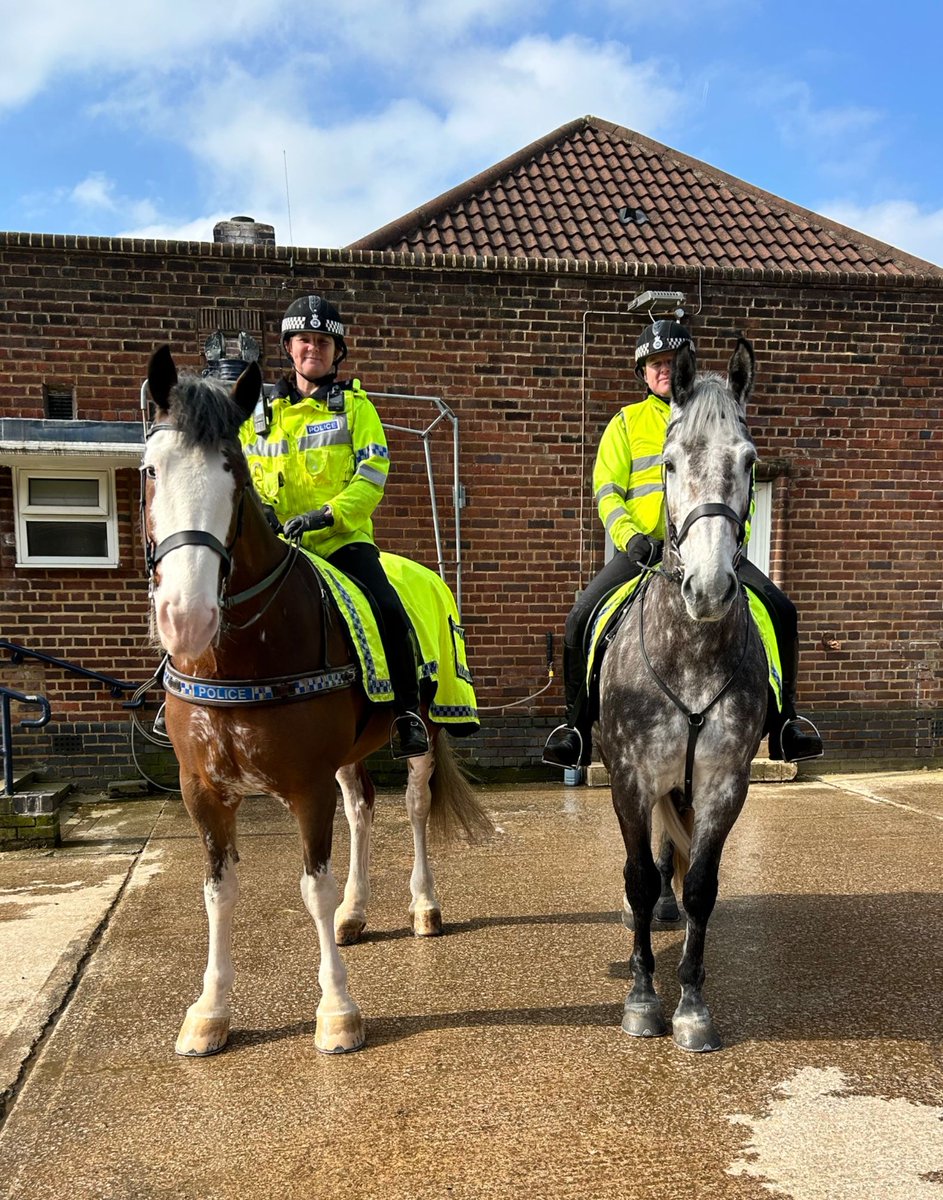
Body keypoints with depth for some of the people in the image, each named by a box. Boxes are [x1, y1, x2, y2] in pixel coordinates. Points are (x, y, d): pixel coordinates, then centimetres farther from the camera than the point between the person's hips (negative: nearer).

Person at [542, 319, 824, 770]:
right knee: (581, 617, -19)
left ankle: (784, 722, 2)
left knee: (781, 611, -14)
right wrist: (629, 535, -13)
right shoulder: (626, 423, 12)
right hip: (645, 547, -1)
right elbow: (607, 489, 5)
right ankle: (576, 725, -4)